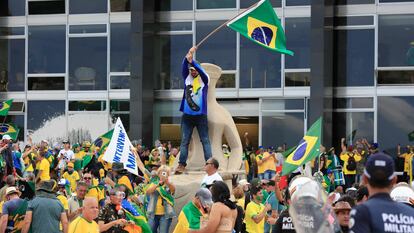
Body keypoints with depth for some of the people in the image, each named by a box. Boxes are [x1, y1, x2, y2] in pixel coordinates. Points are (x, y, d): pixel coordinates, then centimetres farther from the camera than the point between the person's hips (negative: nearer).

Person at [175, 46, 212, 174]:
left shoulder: (204, 79, 2)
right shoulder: (187, 78, 8)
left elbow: (201, 70, -17)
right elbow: (184, 67, -8)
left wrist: (192, 60, -29)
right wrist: (187, 57, -26)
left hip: (200, 115, -3)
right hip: (187, 115, 3)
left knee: (205, 140, 0)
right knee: (184, 141, 1)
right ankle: (182, 164, 2)